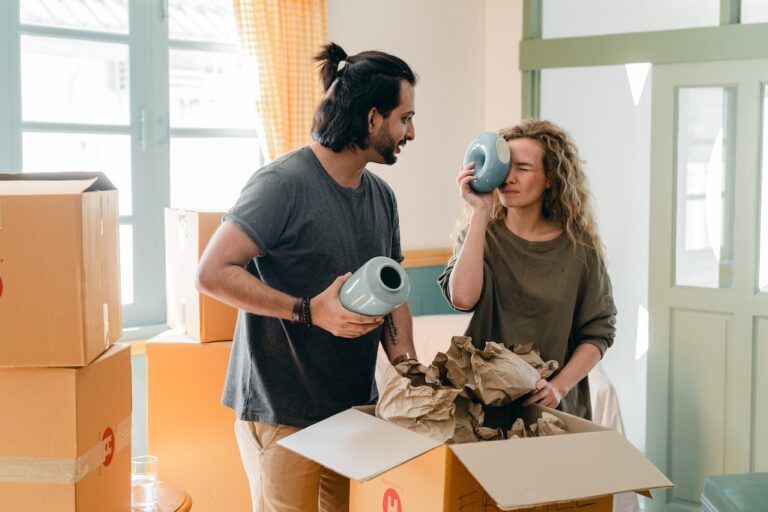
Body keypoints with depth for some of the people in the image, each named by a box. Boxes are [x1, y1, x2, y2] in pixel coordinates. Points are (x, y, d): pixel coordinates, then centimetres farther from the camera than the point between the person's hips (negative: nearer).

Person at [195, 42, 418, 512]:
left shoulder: (382, 196, 10)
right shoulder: (284, 184, -15)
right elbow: (213, 273, -20)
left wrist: (407, 364, 0)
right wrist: (310, 311, -25)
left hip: (357, 406, 7)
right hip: (283, 416, -7)